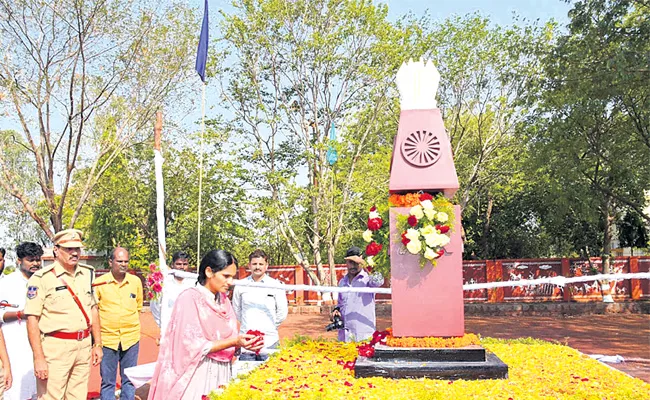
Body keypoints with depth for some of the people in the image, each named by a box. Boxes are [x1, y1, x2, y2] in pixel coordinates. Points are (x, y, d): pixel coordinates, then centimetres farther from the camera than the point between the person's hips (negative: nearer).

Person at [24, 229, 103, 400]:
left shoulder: (87, 273, 9)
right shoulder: (42, 278, -10)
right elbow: (32, 320, -12)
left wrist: (97, 344, 14)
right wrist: (39, 358, -16)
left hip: (84, 345, 6)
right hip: (55, 347, -6)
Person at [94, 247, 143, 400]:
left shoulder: (136, 281, 4)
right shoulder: (99, 283, -3)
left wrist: (131, 323, 10)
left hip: (131, 337, 2)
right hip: (107, 337, -2)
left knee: (129, 380, 10)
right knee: (107, 381, 6)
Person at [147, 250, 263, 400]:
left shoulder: (224, 299, 9)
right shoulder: (190, 298, -12)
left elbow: (227, 338, 12)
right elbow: (194, 346, -18)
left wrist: (242, 343, -9)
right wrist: (234, 342, -24)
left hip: (222, 373, 6)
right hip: (199, 375, -6)